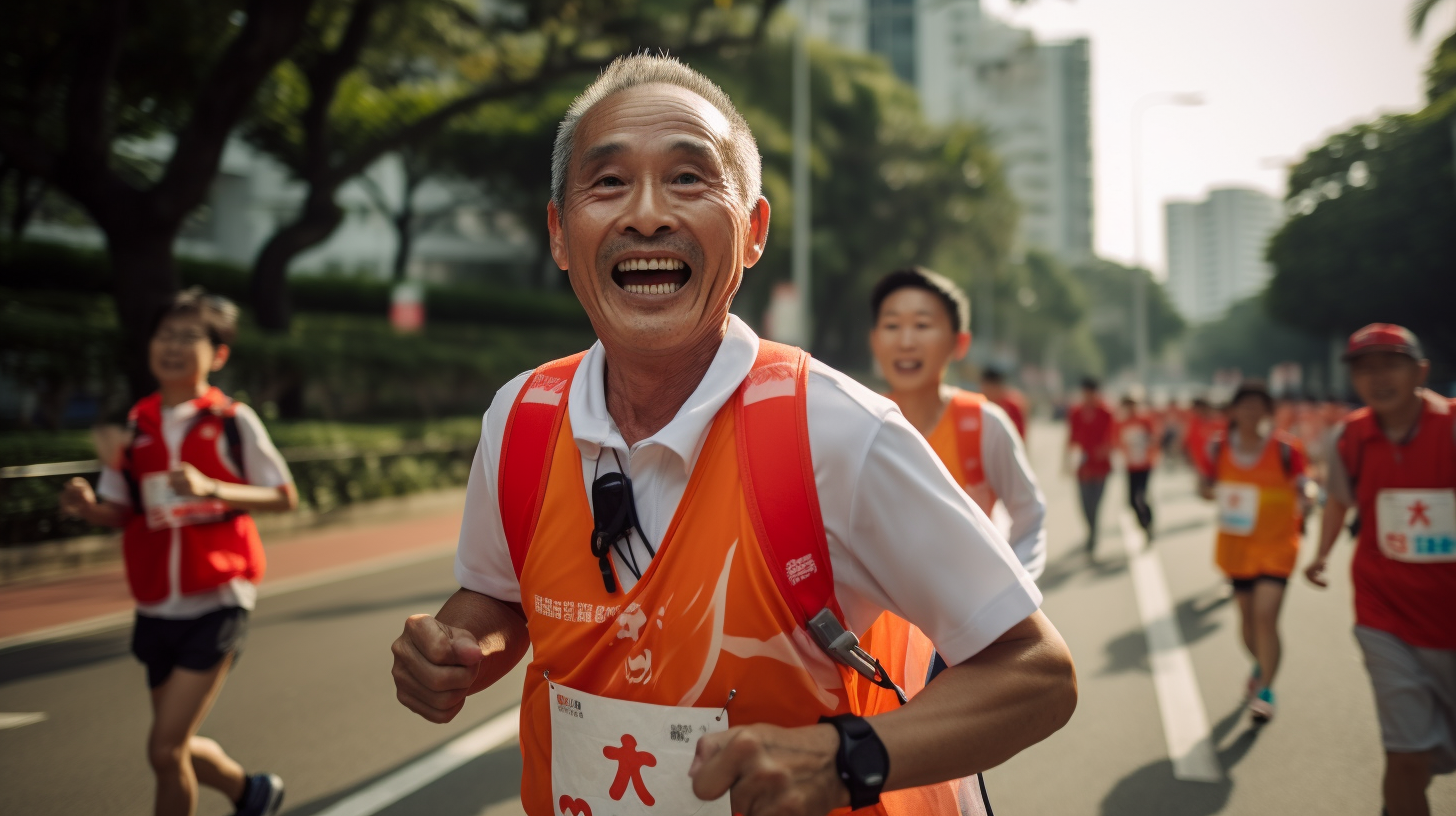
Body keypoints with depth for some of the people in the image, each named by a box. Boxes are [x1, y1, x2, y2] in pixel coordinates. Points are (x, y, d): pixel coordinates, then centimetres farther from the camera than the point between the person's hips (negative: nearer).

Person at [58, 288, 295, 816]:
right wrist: (86, 506, -14)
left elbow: (284, 497, -6)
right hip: (156, 609, 5)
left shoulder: (232, 421, -6)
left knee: (165, 749, -9)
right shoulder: (134, 426, 5)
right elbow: (119, 512, 8)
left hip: (216, 604, -5)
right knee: (178, 748, 15)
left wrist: (212, 488, -21)